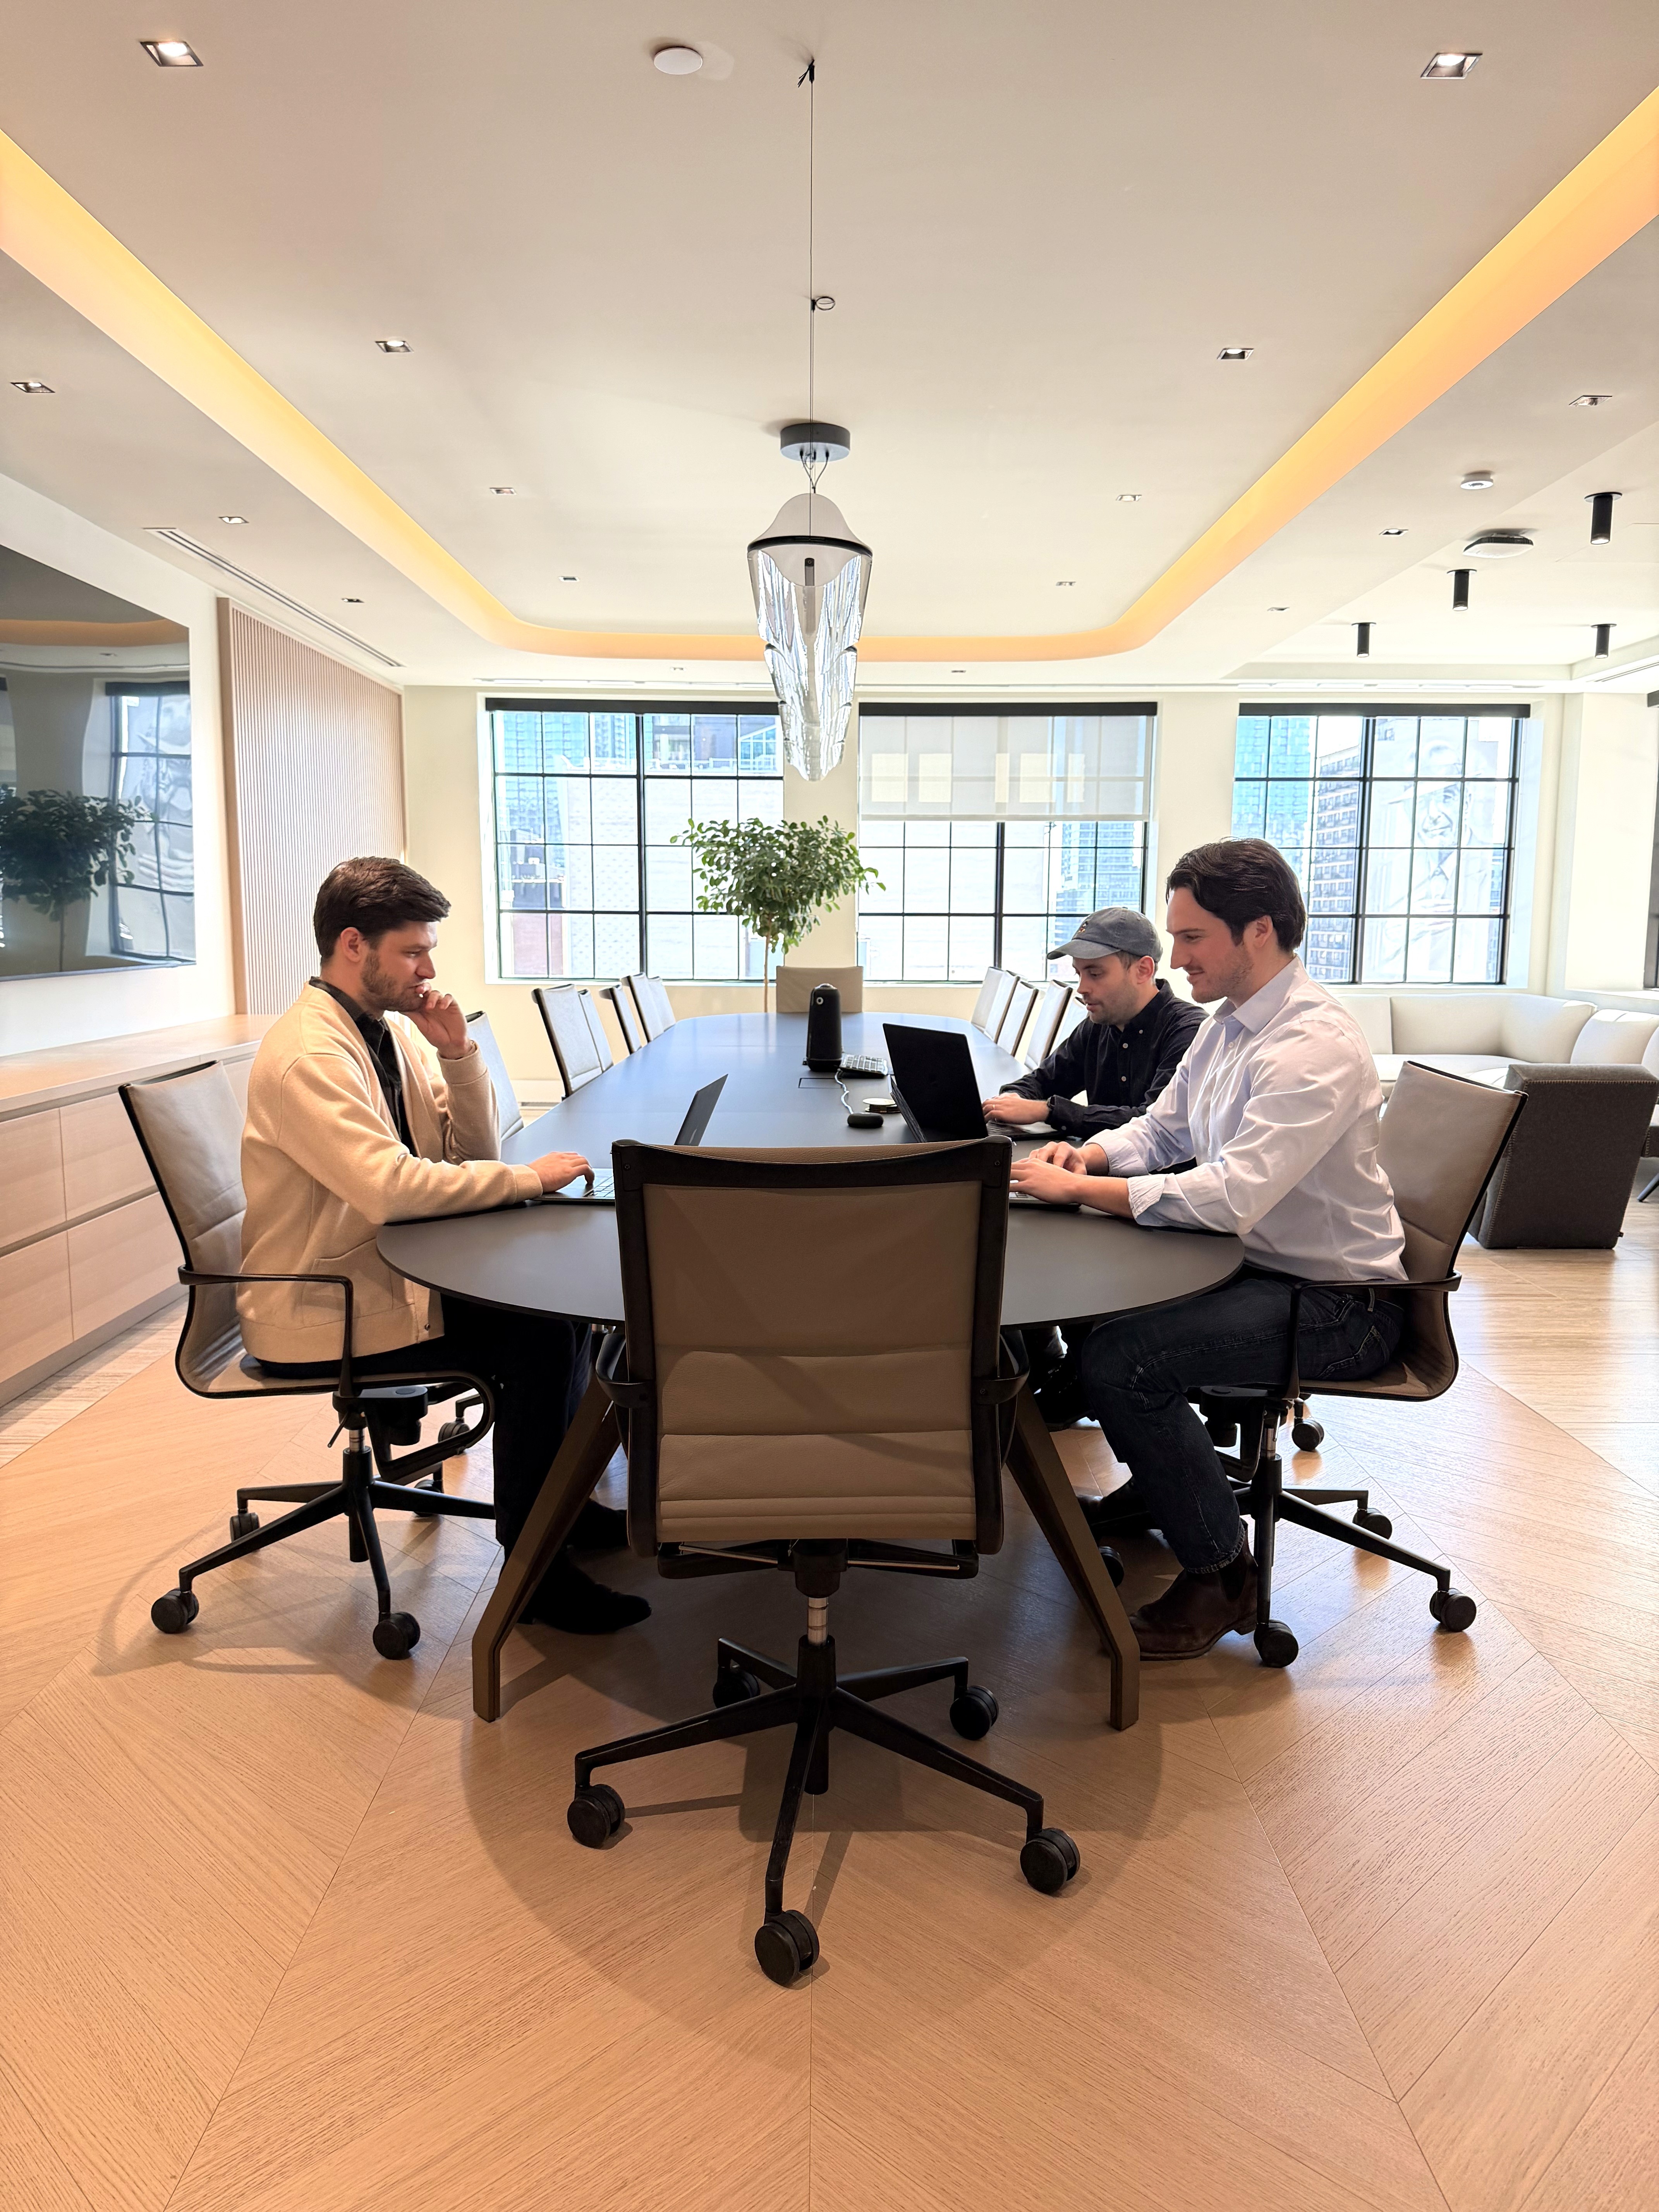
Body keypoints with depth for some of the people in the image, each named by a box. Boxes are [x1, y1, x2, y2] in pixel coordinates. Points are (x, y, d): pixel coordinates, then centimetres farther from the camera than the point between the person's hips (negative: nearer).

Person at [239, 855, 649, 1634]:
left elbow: (474, 1154, 7)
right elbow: (391, 1187, -33)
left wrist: (458, 1054, -8)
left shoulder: (390, 1027, 6)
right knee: (537, 1339, -17)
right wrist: (528, 1177, -24)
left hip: (390, 1270, 8)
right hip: (324, 1313, -8)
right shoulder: (306, 1054, -21)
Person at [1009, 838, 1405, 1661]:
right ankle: (1156, 1482, 29)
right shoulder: (1228, 1023, 7)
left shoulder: (1316, 1046, -24)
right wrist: (1089, 1154, -6)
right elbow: (1160, 1130, 16)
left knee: (1119, 1361, -24)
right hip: (1257, 1266, 10)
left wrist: (1078, 1189, -25)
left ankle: (1220, 1570, -2)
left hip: (1337, 1303, -10)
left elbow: (1229, 1198, -32)